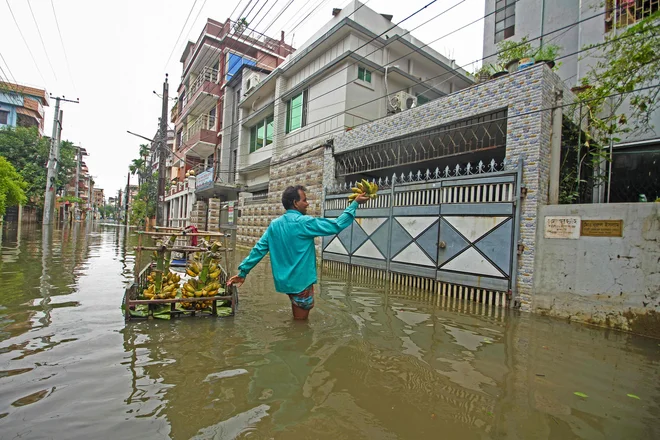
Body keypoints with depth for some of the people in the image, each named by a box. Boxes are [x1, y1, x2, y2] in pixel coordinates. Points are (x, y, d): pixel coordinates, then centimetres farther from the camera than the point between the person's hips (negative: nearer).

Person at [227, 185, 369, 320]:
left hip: (285, 280, 8)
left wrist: (243, 272, 10)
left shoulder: (274, 224, 3)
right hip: (301, 281, -8)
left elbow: (259, 249, 3)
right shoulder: (304, 222, -18)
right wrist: (354, 203, -8)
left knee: (298, 320, 28)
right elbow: (337, 225, -17)